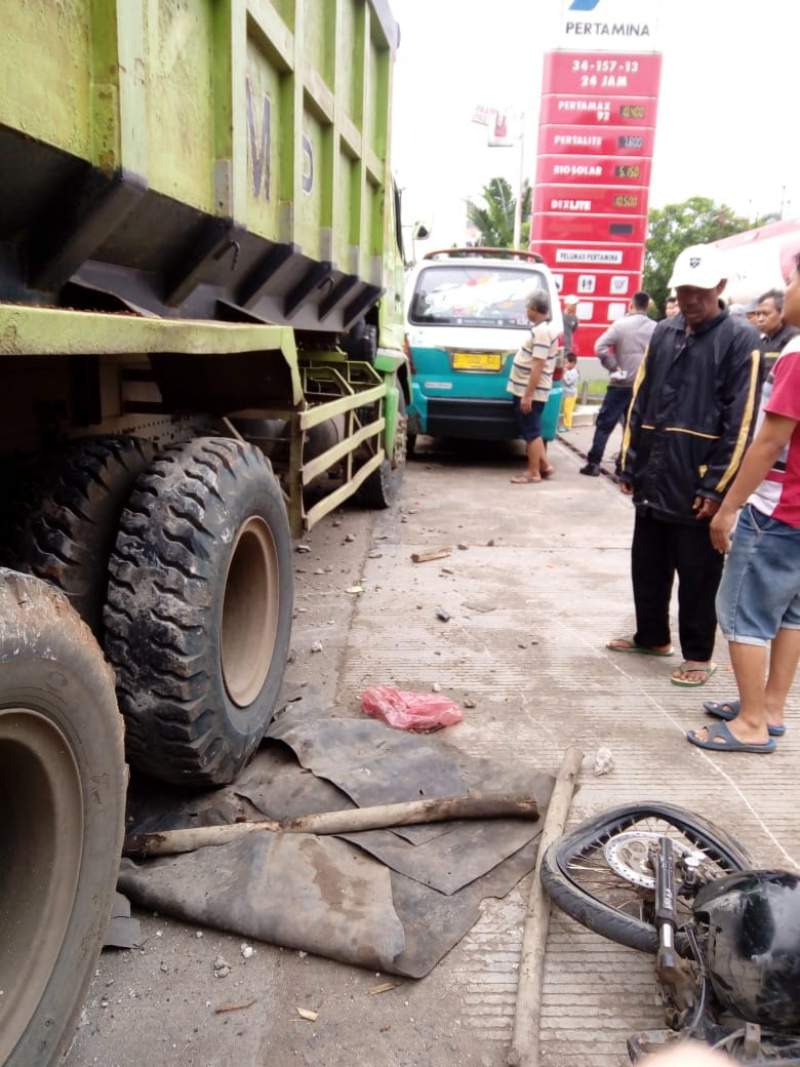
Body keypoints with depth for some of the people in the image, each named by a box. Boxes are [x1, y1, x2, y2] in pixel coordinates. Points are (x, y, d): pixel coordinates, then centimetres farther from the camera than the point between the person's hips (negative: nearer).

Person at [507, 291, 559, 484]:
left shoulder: (541, 331, -19)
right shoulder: (543, 328, 14)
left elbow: (538, 366, -23)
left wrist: (528, 395, -23)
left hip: (531, 392, -10)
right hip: (527, 390, 10)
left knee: (531, 432, -2)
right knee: (532, 431, 16)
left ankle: (533, 473, 5)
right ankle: (544, 466, 23)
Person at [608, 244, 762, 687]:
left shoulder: (740, 339, -6)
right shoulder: (663, 332, 10)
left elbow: (740, 421, -11)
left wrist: (717, 486, -15)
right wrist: (629, 465, 8)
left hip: (698, 485, -5)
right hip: (653, 479, 6)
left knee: (698, 575, 5)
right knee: (647, 566, 15)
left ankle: (698, 655, 20)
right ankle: (651, 637, 33)